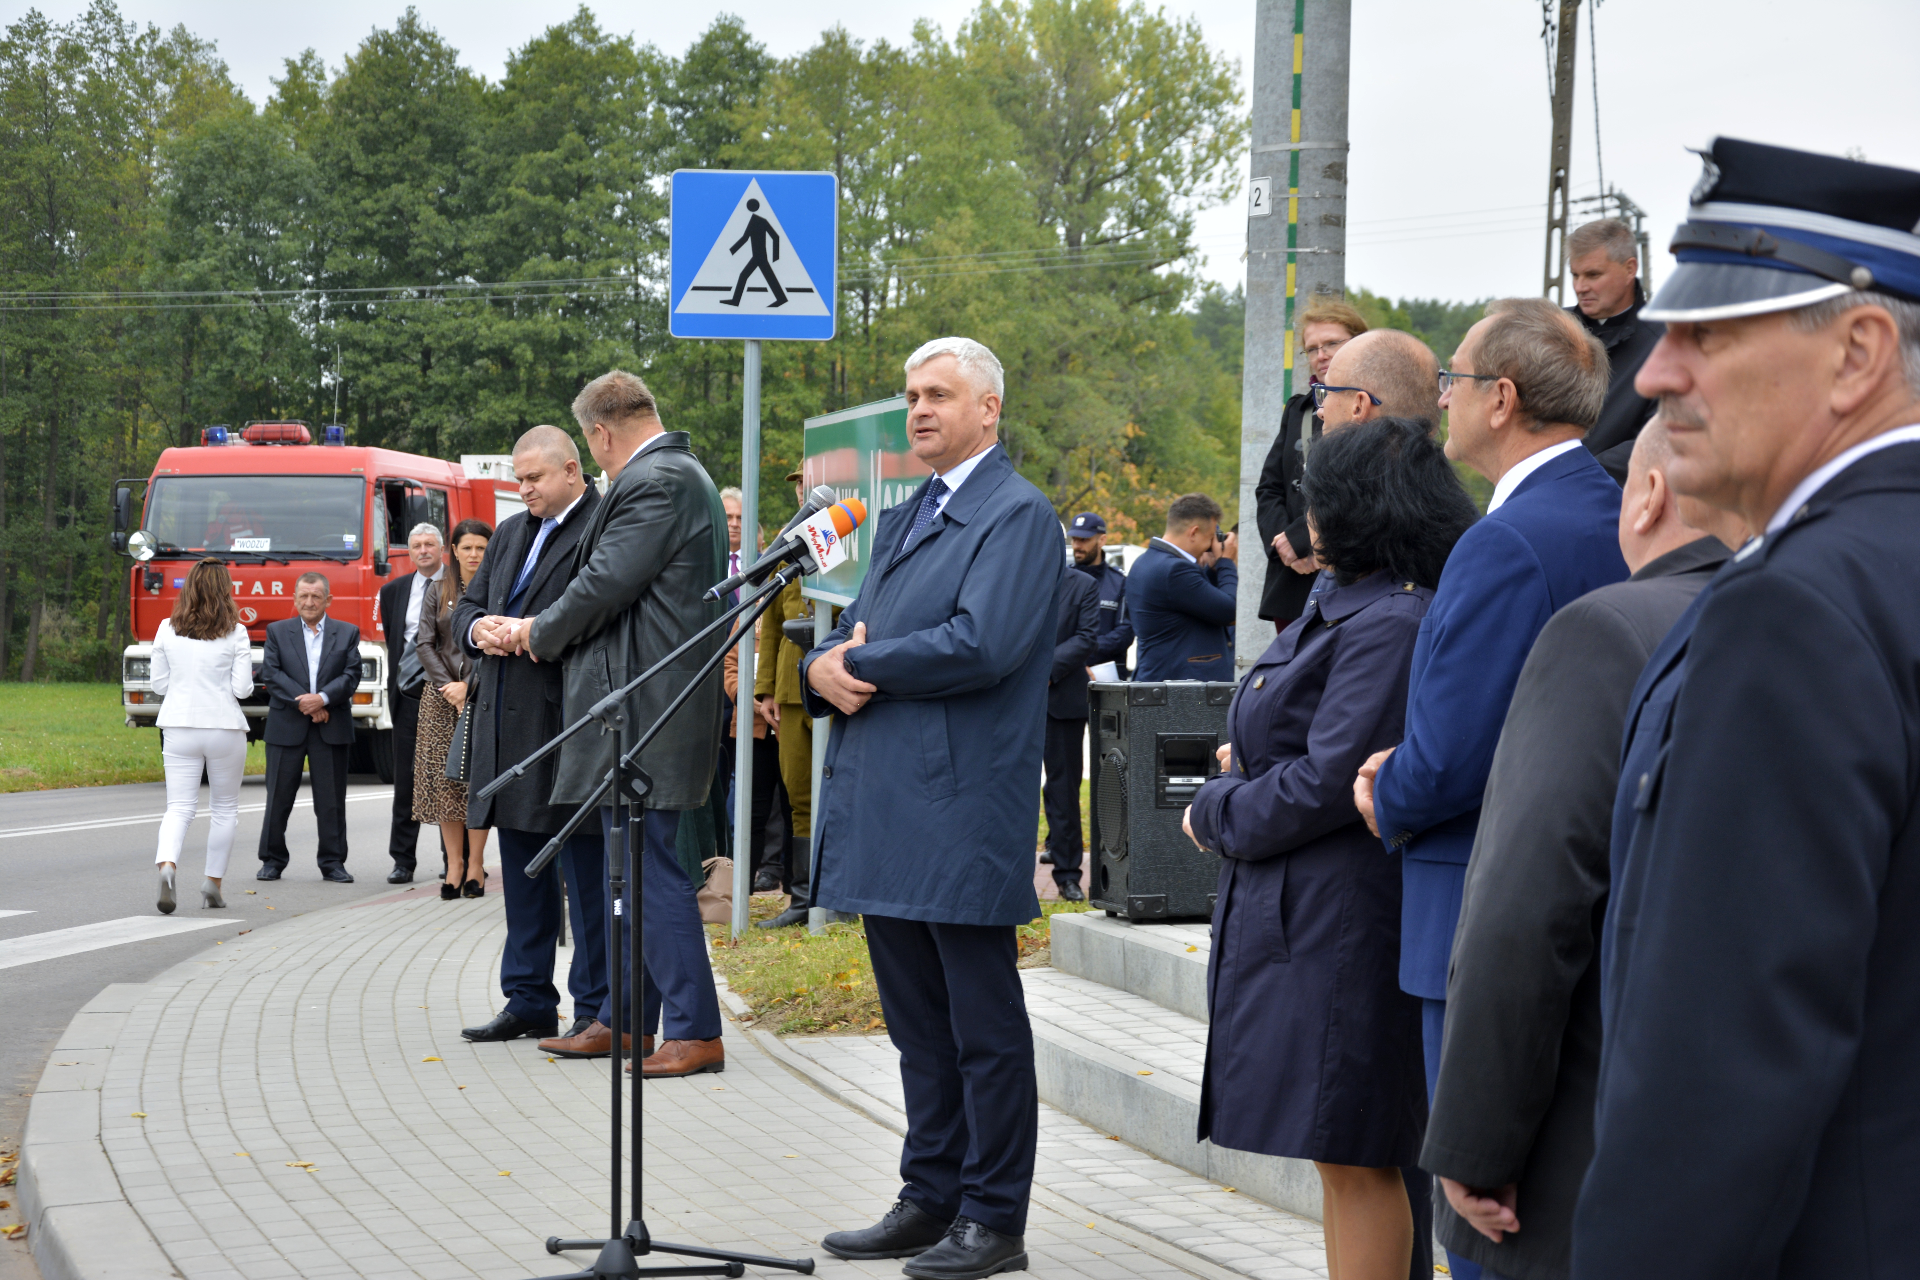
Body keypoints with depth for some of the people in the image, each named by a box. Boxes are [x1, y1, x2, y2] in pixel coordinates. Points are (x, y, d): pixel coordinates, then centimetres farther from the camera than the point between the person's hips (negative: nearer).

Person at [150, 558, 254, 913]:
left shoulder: (167, 630, 1)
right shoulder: (234, 633, -7)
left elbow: (159, 684, 5)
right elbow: (242, 689, -7)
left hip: (179, 725, 2)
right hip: (224, 726, -2)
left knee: (180, 807, 0)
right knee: (225, 808, 15)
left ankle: (167, 867, -27)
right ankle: (213, 883, 15)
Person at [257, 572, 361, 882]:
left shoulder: (347, 633, 10)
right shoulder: (277, 632, 9)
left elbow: (351, 676, 0)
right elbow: (271, 674, -3)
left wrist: (322, 698, -16)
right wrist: (304, 703, -13)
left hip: (331, 728, 0)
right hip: (286, 727, 0)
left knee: (331, 798, 2)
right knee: (279, 796, 3)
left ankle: (333, 862, 8)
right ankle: (272, 860, 12)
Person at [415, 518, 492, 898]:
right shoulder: (437, 591, 10)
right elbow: (425, 643, 5)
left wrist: (469, 687, -13)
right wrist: (448, 687, -7)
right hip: (441, 696, 2)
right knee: (444, 779, -2)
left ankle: (475, 863, 2)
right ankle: (454, 864, 3)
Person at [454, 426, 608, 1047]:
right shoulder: (510, 534, 19)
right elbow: (467, 606, 23)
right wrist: (479, 629, 1)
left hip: (571, 725, -9)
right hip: (509, 726, 9)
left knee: (585, 873, -4)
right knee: (522, 870, 14)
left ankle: (595, 1008, 2)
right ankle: (529, 1001, 22)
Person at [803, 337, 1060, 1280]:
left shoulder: (1017, 515, -8)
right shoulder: (900, 521, 21)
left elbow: (982, 645, -21)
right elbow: (848, 640, 21)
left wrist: (861, 664, -10)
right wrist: (825, 670, -4)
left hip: (963, 813, -9)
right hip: (885, 813, 9)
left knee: (984, 1027, -1)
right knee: (918, 1025, 14)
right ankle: (929, 1199, 22)